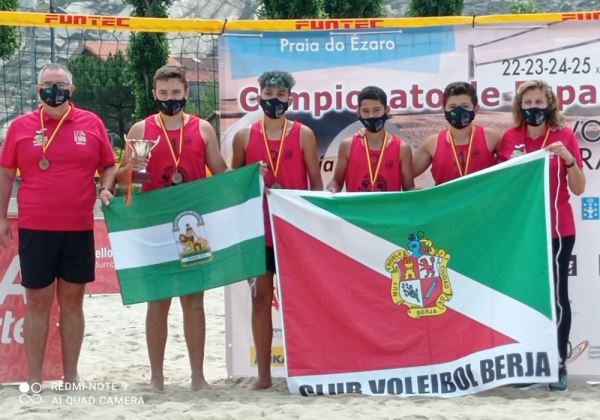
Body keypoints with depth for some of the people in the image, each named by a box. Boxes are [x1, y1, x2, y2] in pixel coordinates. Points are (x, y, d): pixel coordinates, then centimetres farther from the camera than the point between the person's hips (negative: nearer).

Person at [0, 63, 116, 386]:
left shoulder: (91, 123, 4)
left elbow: (108, 166, 12)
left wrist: (106, 189, -7)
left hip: (79, 229, 1)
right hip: (35, 229, -1)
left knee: (72, 301, 9)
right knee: (38, 302, 4)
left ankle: (71, 376, 18)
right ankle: (34, 379, 11)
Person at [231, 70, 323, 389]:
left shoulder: (303, 134, 2)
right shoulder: (244, 136, 6)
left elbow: (316, 183, 4)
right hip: (257, 228, 1)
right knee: (261, 297, 4)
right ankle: (264, 374, 10)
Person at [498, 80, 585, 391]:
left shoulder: (565, 136, -3)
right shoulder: (510, 138, 4)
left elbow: (578, 189, -5)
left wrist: (569, 159, -20)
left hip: (557, 230, -2)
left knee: (556, 294, -1)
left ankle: (559, 364, 4)